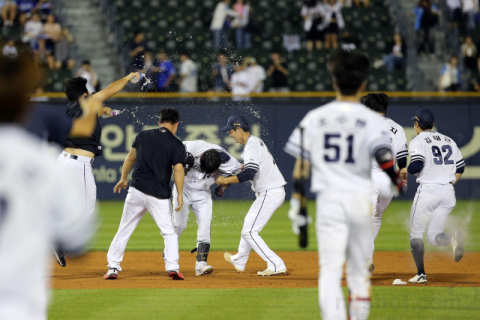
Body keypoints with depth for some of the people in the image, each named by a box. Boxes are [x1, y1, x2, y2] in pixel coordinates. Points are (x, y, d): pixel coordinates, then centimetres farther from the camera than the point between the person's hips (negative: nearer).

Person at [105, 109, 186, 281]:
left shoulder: (143, 136, 9)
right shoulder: (177, 145, -3)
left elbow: (130, 158, 17)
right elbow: (178, 170, -11)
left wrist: (123, 178, 30)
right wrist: (180, 195, -8)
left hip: (136, 191, 2)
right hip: (159, 196, -2)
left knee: (124, 230, 10)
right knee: (169, 231, 8)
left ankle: (113, 267, 7)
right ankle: (172, 266, -7)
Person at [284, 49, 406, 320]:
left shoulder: (314, 118, 5)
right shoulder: (372, 120, -2)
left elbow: (301, 164, 5)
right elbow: (384, 158, -13)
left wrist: (297, 201, 11)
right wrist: (398, 181, 6)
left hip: (328, 197, 0)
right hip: (361, 197, 0)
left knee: (330, 269, -5)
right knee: (360, 269, 14)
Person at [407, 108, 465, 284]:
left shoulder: (417, 141, -3)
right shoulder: (448, 140, 16)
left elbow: (417, 165, -16)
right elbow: (460, 167, 15)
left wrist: (404, 170, 3)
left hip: (427, 190, -5)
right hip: (448, 193, 5)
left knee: (416, 234, 9)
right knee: (433, 236, 7)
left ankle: (421, 274, 1)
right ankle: (453, 238, -27)